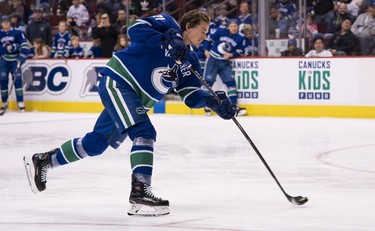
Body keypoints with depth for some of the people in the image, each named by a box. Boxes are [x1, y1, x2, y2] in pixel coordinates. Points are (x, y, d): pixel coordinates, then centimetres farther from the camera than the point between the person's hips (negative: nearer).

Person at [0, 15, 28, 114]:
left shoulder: (17, 33, -6)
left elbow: (24, 45, -11)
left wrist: (22, 56, -20)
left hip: (15, 59, -2)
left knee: (17, 79, -9)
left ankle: (20, 102, -5)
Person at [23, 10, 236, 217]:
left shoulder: (190, 60, 11)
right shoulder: (168, 24, -6)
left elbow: (191, 96, 5)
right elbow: (137, 28, -20)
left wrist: (213, 101, -12)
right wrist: (168, 42, -27)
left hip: (136, 101, 9)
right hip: (117, 82, -9)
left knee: (96, 143, 13)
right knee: (144, 132, -23)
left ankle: (43, 161, 29)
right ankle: (139, 192, -29)